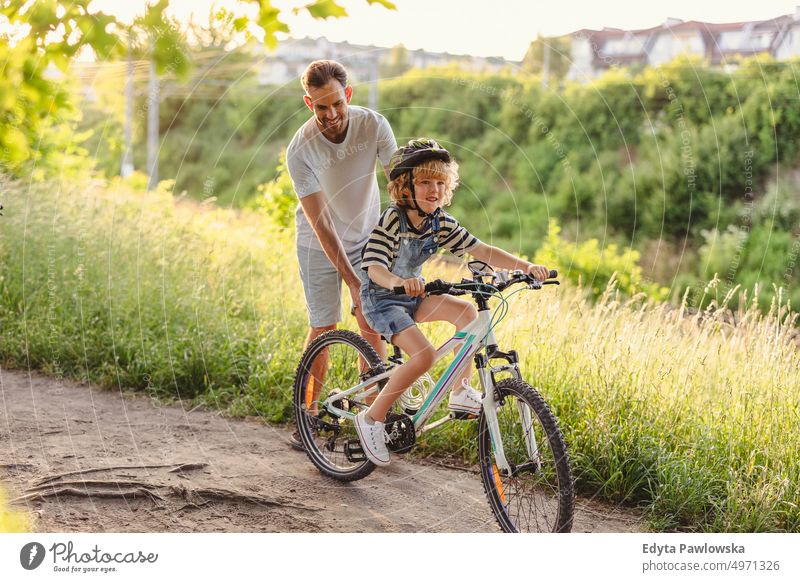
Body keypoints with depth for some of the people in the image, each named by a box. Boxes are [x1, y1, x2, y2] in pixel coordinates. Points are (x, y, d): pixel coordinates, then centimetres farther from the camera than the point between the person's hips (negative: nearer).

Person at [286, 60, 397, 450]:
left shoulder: (373, 125, -21)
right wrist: (352, 282, -31)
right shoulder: (300, 150, -26)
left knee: (372, 325, -3)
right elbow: (321, 224, -27)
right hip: (320, 245, -2)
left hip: (366, 237, 2)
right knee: (323, 328, 0)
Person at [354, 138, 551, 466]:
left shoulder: (441, 224, -5)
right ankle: (372, 418, -11)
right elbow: (374, 269, -34)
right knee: (424, 355, -24)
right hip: (381, 298, -7)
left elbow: (483, 252, -9)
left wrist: (525, 266, -23)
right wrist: (399, 282, -56)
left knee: (467, 312, -14)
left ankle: (462, 393, -3)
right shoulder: (392, 220, -23)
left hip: (412, 295, 7)